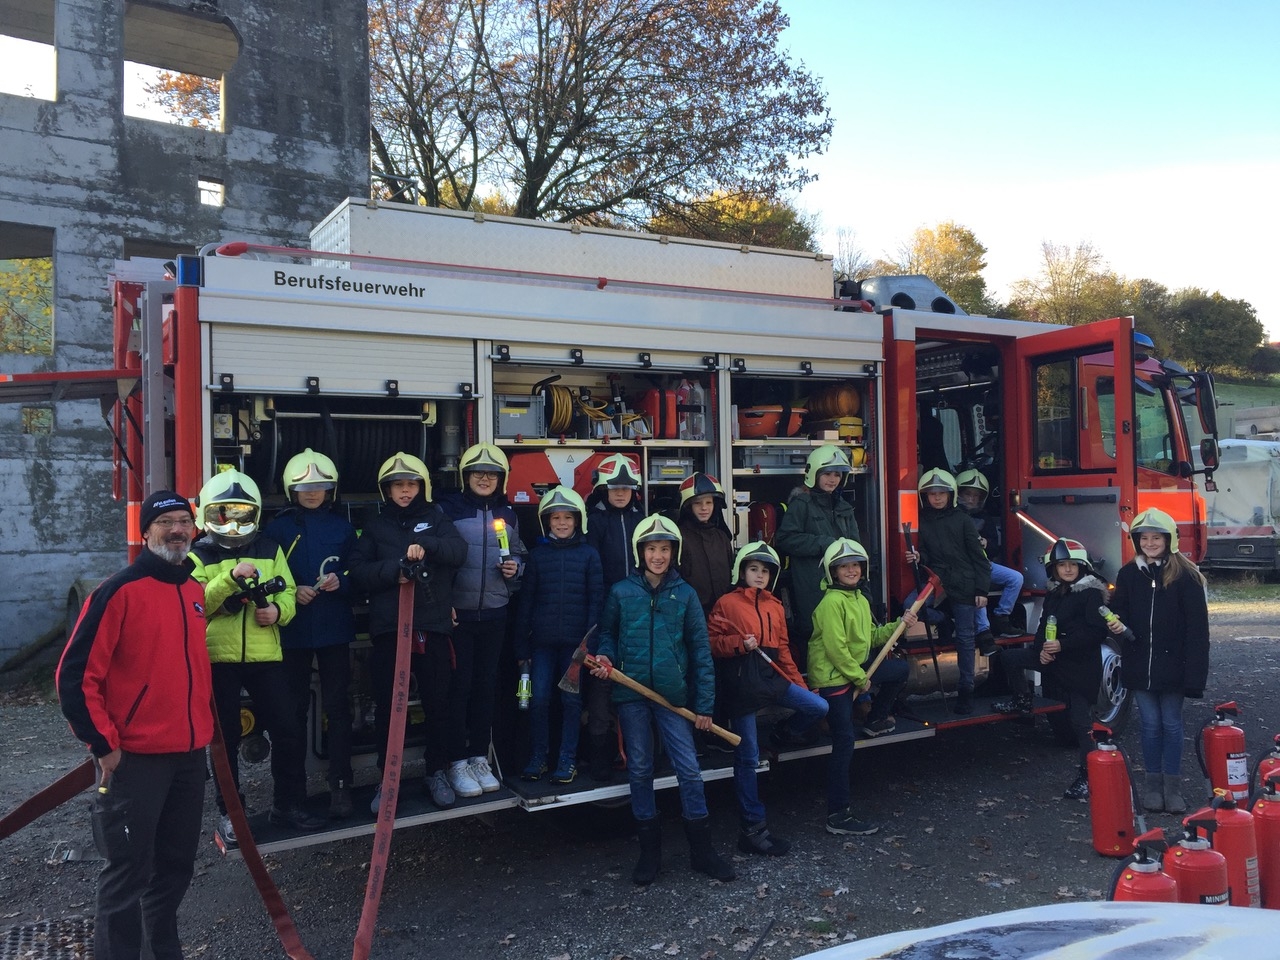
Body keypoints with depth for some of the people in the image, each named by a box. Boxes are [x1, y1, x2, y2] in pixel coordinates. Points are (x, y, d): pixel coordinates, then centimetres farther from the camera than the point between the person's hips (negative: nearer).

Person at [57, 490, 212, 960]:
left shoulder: (195, 591, 8)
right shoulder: (120, 591, -14)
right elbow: (75, 675, -14)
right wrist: (103, 744, -13)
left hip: (191, 752, 7)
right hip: (135, 757, -7)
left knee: (177, 863, 18)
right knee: (127, 871, 3)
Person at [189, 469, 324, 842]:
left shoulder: (270, 549, 11)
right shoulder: (199, 555, 2)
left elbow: (286, 592, 9)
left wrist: (278, 611, -13)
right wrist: (230, 578, -23)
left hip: (265, 655, 2)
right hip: (218, 658, -2)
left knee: (289, 731, 2)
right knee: (226, 739, 8)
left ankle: (288, 804, 18)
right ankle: (229, 811, 22)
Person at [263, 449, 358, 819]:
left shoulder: (343, 527, 7)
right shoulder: (278, 528, 4)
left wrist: (340, 582, -14)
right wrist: (290, 592, -14)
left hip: (334, 629, 0)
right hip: (292, 630, 0)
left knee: (338, 707, 1)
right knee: (294, 708, 7)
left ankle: (340, 784, 7)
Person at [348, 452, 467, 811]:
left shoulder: (435, 519, 10)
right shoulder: (375, 526, 11)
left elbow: (459, 550, -8)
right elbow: (358, 570, 0)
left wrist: (427, 546, -26)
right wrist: (393, 571, -17)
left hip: (433, 627, 0)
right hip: (388, 629, 0)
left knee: (438, 702, 6)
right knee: (388, 707, 6)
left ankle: (439, 771, 21)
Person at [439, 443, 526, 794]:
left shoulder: (507, 515, 11)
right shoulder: (448, 509, -3)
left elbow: (519, 554, 21)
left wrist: (515, 567, -3)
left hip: (494, 614, 4)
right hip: (456, 613, -4)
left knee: (486, 685, 9)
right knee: (458, 685, -1)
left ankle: (479, 757, 20)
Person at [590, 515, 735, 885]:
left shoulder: (685, 594, 0)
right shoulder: (621, 592, 1)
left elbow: (700, 649, 1)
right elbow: (606, 633, 14)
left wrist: (704, 704, -1)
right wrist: (605, 656, -10)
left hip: (674, 694, -1)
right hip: (632, 692, 1)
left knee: (689, 769, 0)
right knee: (639, 769, 9)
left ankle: (701, 849, 15)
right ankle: (650, 850, 23)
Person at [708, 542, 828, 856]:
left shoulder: (775, 606, 14)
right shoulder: (727, 603, -3)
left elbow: (782, 648, 17)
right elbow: (712, 642, -6)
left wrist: (799, 684, 14)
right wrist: (739, 643, -21)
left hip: (772, 676, 6)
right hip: (741, 681, -6)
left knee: (819, 707, -10)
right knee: (747, 758, 0)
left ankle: (779, 737, 19)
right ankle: (753, 828, 11)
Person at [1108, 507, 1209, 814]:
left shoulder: (1185, 575, -7)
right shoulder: (1128, 574, 3)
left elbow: (1197, 626, -9)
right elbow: (1119, 612, 12)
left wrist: (1194, 671, -13)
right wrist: (1117, 625, -12)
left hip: (1172, 665, -2)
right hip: (1139, 665, 2)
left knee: (1172, 725, 8)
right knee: (1150, 725, 9)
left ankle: (1173, 786, 19)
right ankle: (1153, 783, 20)